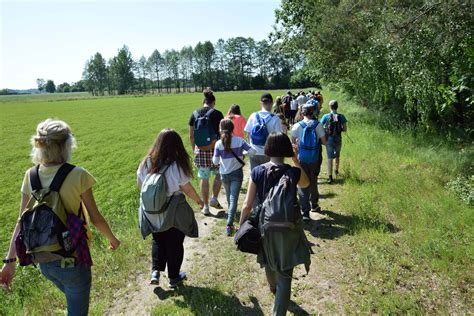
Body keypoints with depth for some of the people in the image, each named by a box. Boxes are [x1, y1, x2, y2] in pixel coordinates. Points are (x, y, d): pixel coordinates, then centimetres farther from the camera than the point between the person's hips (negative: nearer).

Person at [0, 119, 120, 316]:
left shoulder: (31, 176, -6)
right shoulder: (78, 175, -19)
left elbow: (21, 221, -3)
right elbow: (95, 218, -12)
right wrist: (112, 238, 5)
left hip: (43, 261, 5)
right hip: (72, 261, -5)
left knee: (74, 300, 31)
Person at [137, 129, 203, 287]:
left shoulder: (146, 162, -7)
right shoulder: (176, 165, -21)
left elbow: (140, 184, 4)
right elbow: (187, 188, -14)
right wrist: (198, 200, 3)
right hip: (173, 214, -4)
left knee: (158, 241, 26)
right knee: (174, 244, 15)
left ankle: (155, 271, 15)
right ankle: (174, 277, 28)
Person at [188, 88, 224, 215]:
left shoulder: (195, 114, 4)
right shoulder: (217, 114, -6)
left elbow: (191, 135, 6)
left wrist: (194, 149, 17)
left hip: (200, 150, 3)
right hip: (214, 148, -3)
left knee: (204, 178, 9)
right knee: (219, 174, 20)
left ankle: (205, 206, 17)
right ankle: (214, 199, 13)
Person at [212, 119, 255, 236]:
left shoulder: (218, 143, -10)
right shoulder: (239, 140, -9)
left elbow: (215, 161, -8)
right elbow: (252, 151, -10)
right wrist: (242, 153, 8)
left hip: (224, 174, 2)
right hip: (237, 173, -1)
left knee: (229, 198, 21)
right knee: (233, 199, -4)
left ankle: (230, 220, 42)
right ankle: (229, 225, -15)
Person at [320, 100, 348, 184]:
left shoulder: (326, 116, -10)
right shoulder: (341, 117, -7)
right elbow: (345, 129, -3)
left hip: (329, 139, -2)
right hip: (338, 140, 2)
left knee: (330, 158, 3)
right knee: (337, 156, 24)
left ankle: (330, 177, -2)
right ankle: (336, 171, 44)